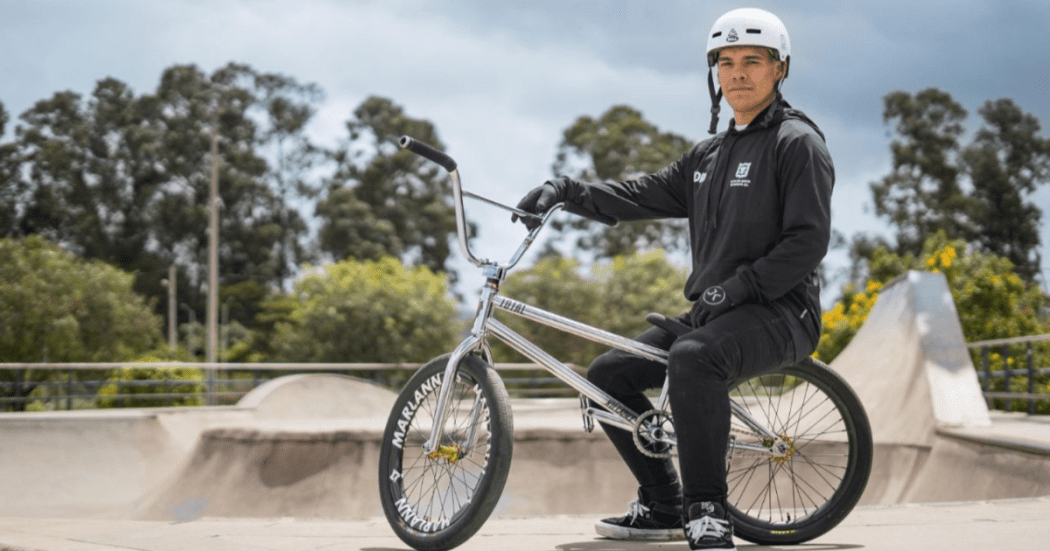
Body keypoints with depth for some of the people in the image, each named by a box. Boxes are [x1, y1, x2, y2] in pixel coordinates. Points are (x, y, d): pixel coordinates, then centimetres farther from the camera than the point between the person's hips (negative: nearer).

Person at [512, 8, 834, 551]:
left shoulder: (797, 142, -5)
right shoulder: (709, 154, 19)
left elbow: (808, 241, -15)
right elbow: (642, 195, 12)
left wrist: (735, 288, -22)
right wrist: (567, 190, -3)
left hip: (781, 312, -9)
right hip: (715, 311, 9)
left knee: (692, 357, -37)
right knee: (607, 374, 4)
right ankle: (664, 505, 14)